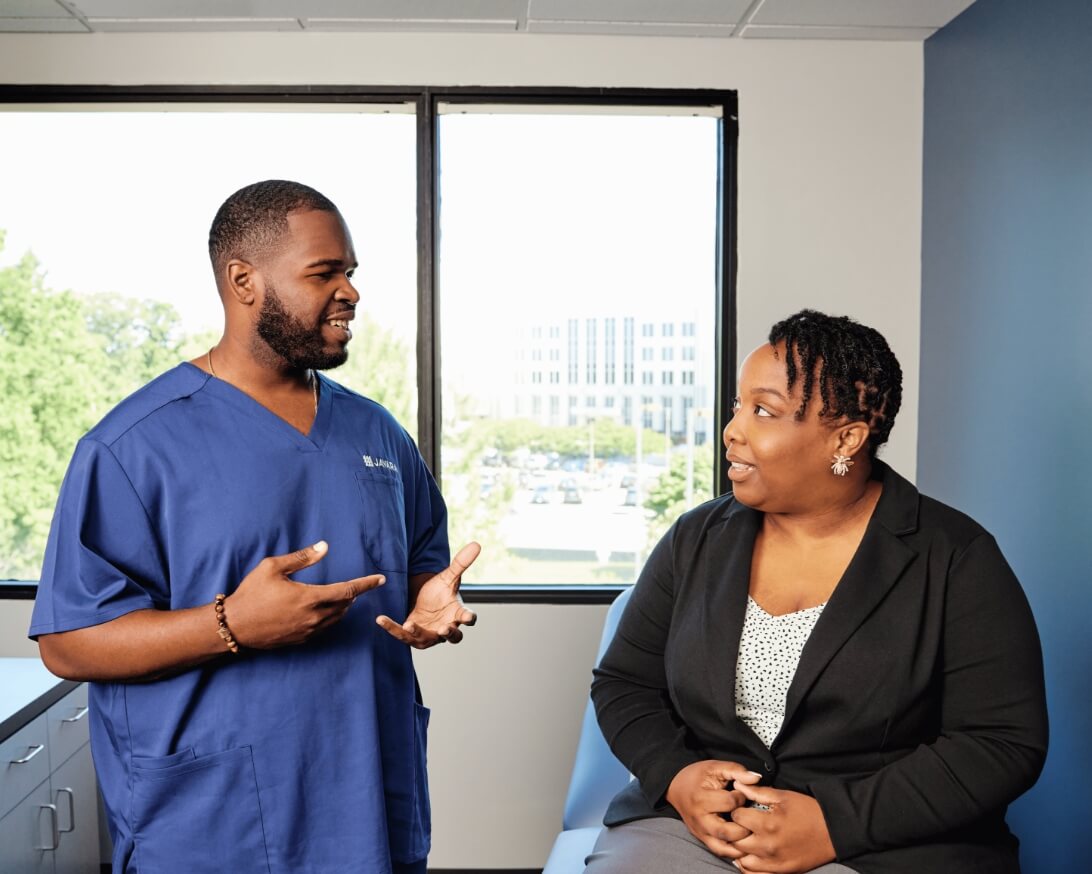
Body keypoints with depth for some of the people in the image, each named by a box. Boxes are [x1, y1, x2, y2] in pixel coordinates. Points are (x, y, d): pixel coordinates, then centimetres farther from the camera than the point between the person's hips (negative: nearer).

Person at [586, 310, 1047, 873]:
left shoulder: (954, 560, -5)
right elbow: (622, 684, 10)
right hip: (691, 825, 3)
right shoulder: (696, 540, 5)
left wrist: (835, 823, -16)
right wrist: (674, 776, -10)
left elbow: (1004, 742, -8)